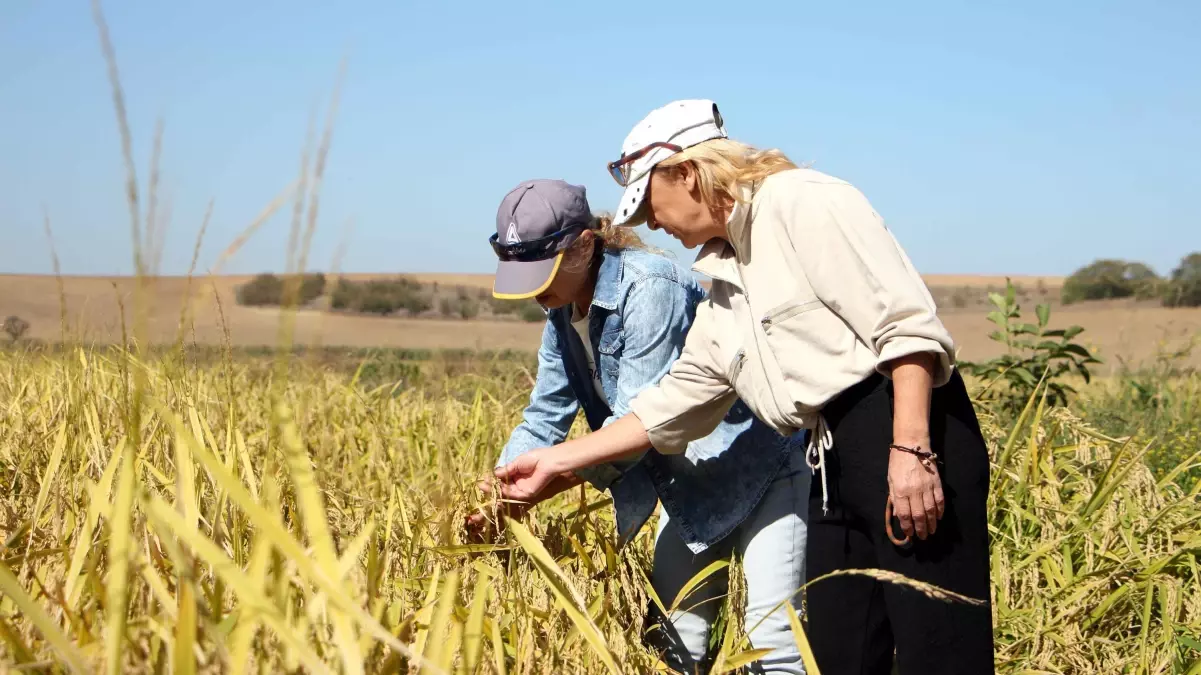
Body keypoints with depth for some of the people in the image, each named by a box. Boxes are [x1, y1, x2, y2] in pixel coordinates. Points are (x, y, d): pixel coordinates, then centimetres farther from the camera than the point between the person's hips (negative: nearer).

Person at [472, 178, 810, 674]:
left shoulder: (649, 289, -26)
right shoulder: (563, 316, 1)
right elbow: (543, 419, 4)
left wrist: (541, 486, -33)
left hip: (761, 469, -8)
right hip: (690, 487, 9)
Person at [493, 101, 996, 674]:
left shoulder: (801, 202, -5)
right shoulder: (726, 291, 20)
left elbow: (905, 324, -14)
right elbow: (671, 407, 25)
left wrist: (910, 450, -23)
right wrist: (555, 461, 24)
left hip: (910, 433, -9)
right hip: (835, 461, 9)